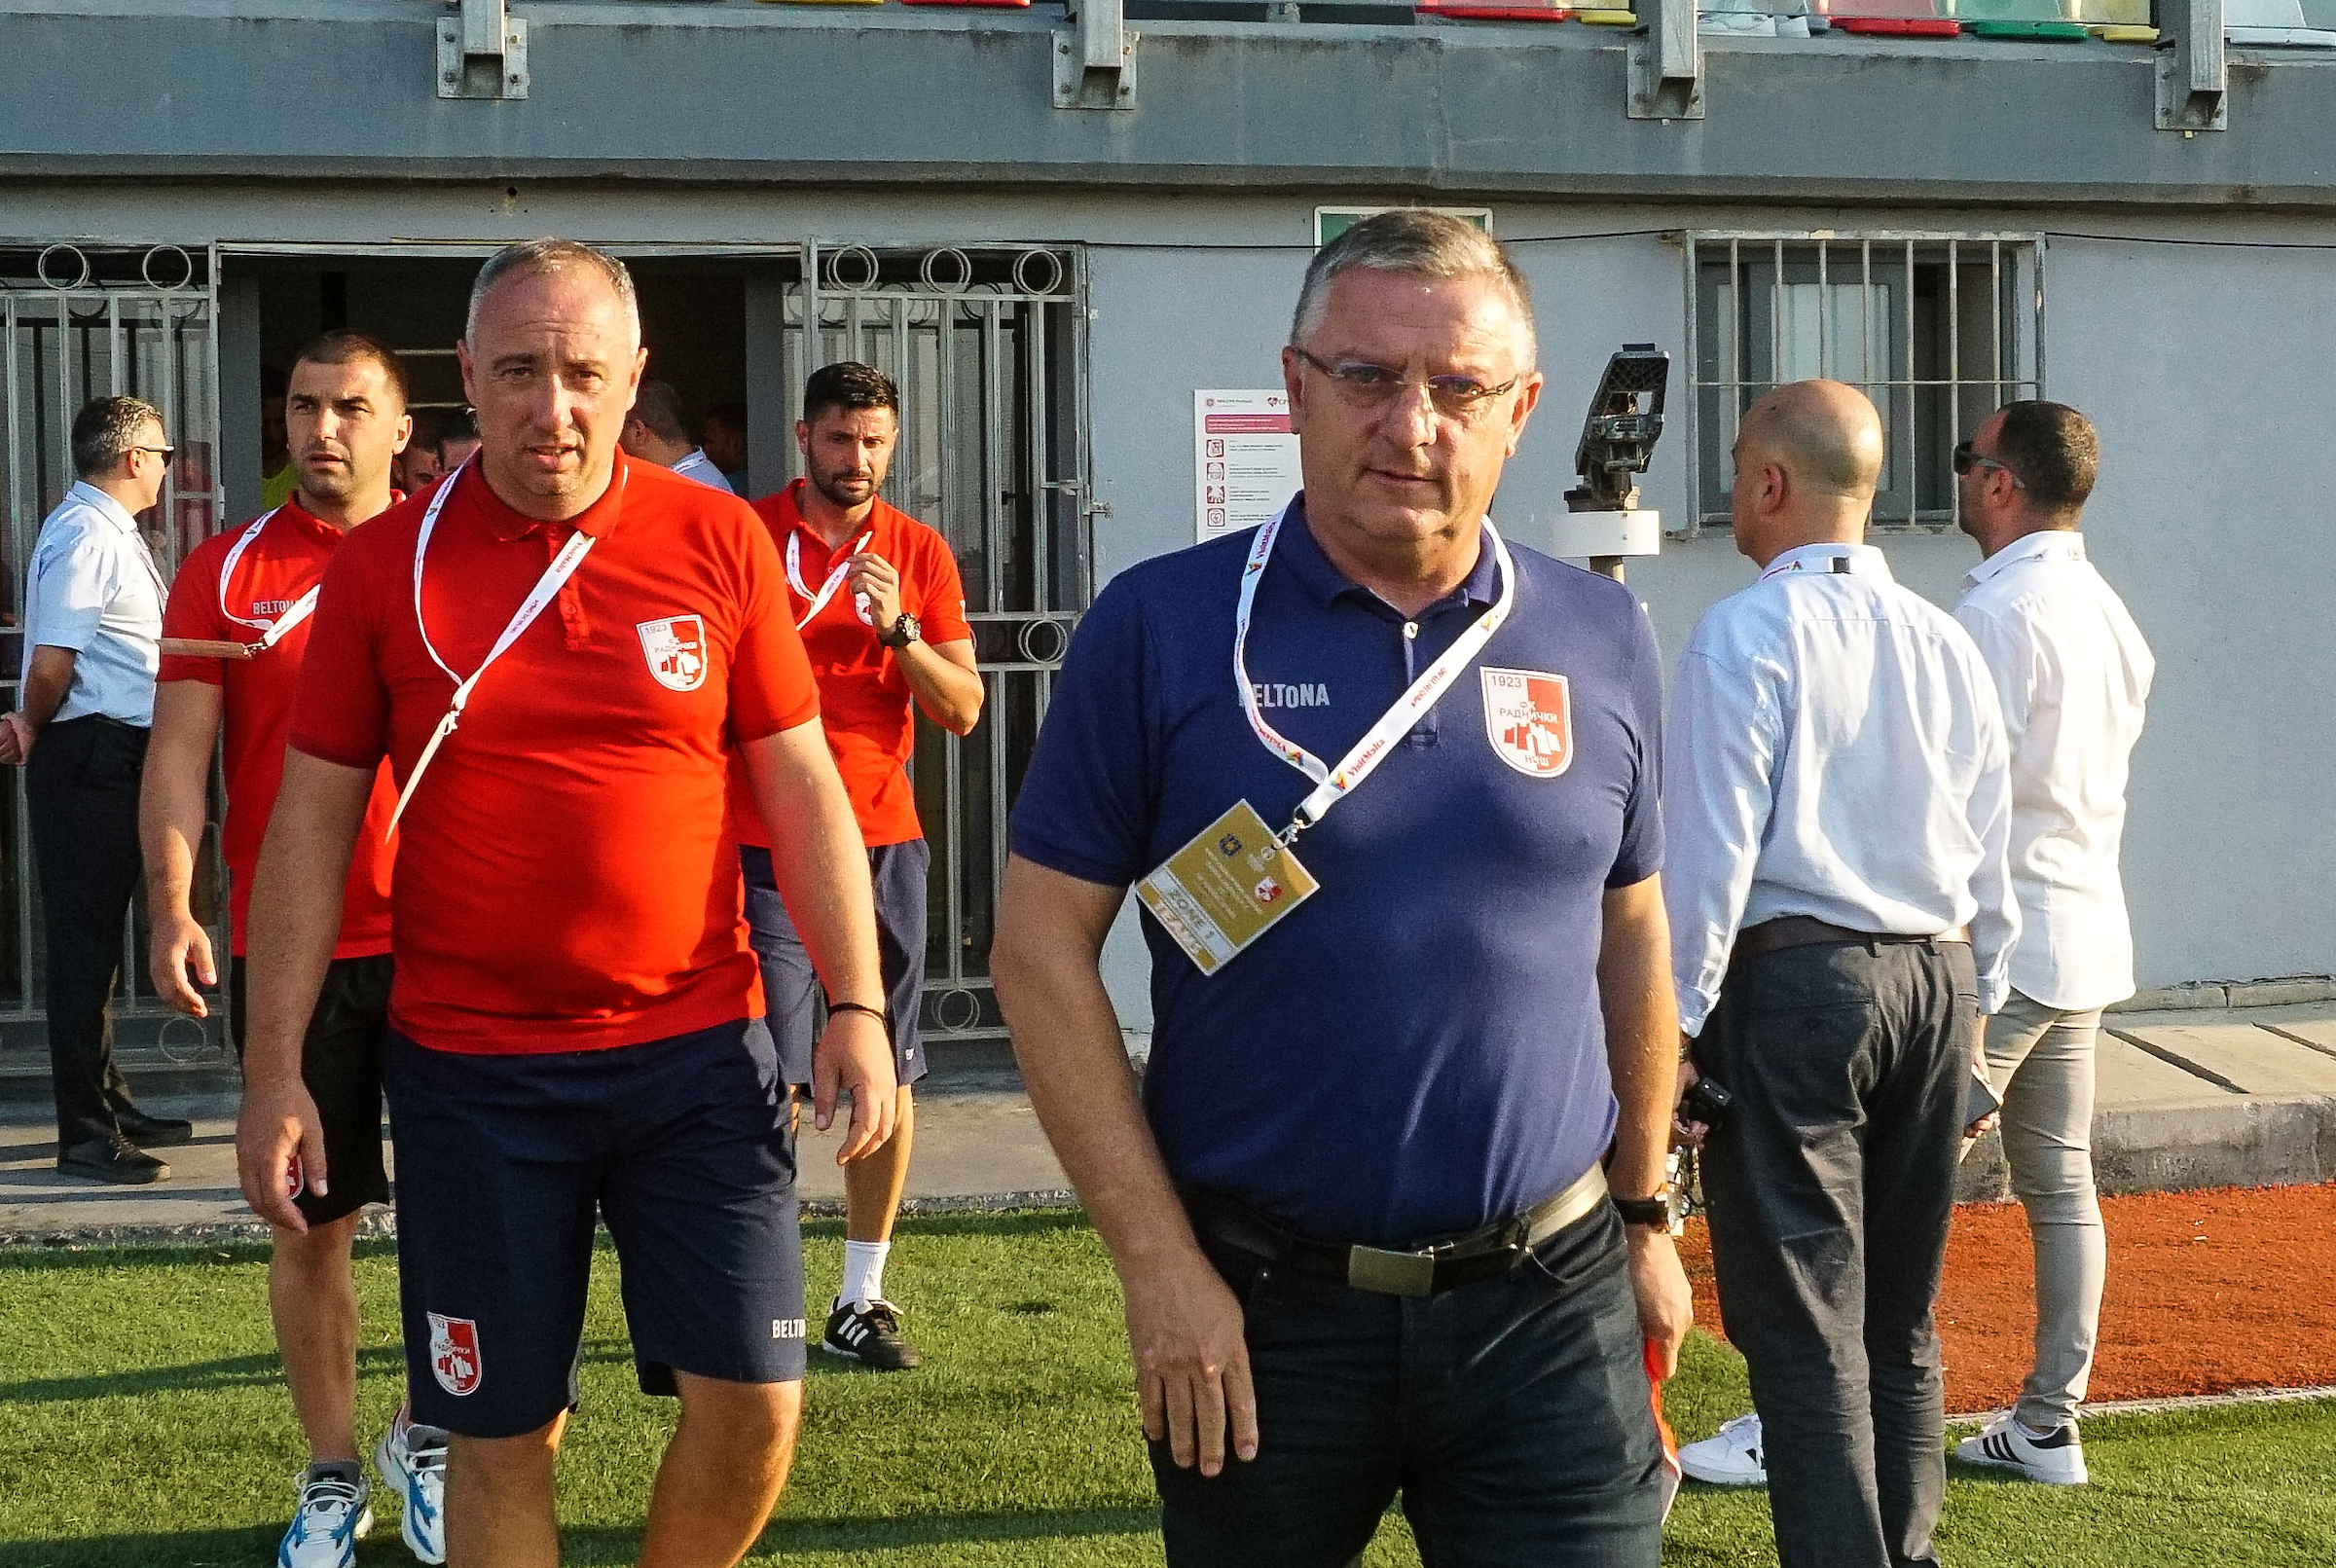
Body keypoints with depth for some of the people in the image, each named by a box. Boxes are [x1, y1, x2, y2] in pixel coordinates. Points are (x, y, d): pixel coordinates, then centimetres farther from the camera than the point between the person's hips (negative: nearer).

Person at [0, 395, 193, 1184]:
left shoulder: (112, 533, 16)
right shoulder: (85, 536, -17)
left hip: (116, 756, 10)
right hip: (90, 755, -10)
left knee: (99, 935, 18)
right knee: (84, 941, -5)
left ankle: (109, 1105, 29)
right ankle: (85, 1133, 0)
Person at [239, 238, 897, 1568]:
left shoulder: (719, 542, 0)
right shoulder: (386, 563, 0)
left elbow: (802, 787, 4)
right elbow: (313, 821, 3)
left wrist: (858, 1005, -3)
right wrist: (276, 1067, -1)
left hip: (698, 1052, 0)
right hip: (470, 1073, 0)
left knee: (755, 1396, -4)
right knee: (503, 1432, 6)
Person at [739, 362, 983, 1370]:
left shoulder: (919, 552, 7)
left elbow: (962, 710, 3)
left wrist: (897, 629, -12)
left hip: (884, 841, 3)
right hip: (767, 842, -3)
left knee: (886, 1072, 3)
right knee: (770, 1076, -7)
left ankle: (863, 1296, 13)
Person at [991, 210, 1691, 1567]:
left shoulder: (1602, 641, 4)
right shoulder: (1161, 628, -6)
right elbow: (1043, 948, -6)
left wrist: (1647, 1214, 16)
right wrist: (1157, 1261, -10)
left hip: (1551, 1303, 2)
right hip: (1259, 1307, -1)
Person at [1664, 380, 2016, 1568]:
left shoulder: (1745, 635, -9)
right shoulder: (1946, 644, 9)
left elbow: (1711, 849, -13)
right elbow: (1990, 862, 14)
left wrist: (1677, 1022, -7)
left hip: (1792, 980, -6)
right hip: (1937, 980, 6)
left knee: (1804, 1328, -3)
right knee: (1901, 1322, 14)